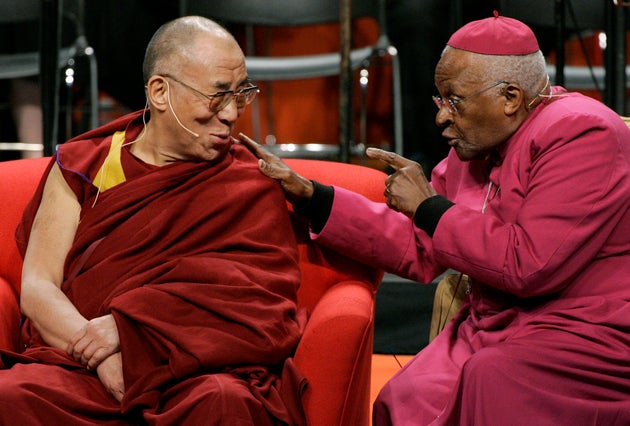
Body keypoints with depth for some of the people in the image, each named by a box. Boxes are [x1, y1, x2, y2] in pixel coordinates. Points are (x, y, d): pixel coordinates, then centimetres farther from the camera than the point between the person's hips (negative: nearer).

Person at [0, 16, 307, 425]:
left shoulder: (250, 188, 11)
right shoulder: (80, 169, 14)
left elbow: (262, 306, -2)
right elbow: (37, 289, 5)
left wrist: (129, 325, -13)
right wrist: (102, 359, -15)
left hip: (193, 377, -1)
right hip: (77, 366, 1)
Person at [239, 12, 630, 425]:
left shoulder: (581, 135, -15)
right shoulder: (474, 149, 12)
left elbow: (529, 267, -24)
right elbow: (417, 249, 15)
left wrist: (428, 206, -13)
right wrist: (306, 193, 9)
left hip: (589, 331, -7)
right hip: (491, 328, 7)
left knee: (490, 384, -33)